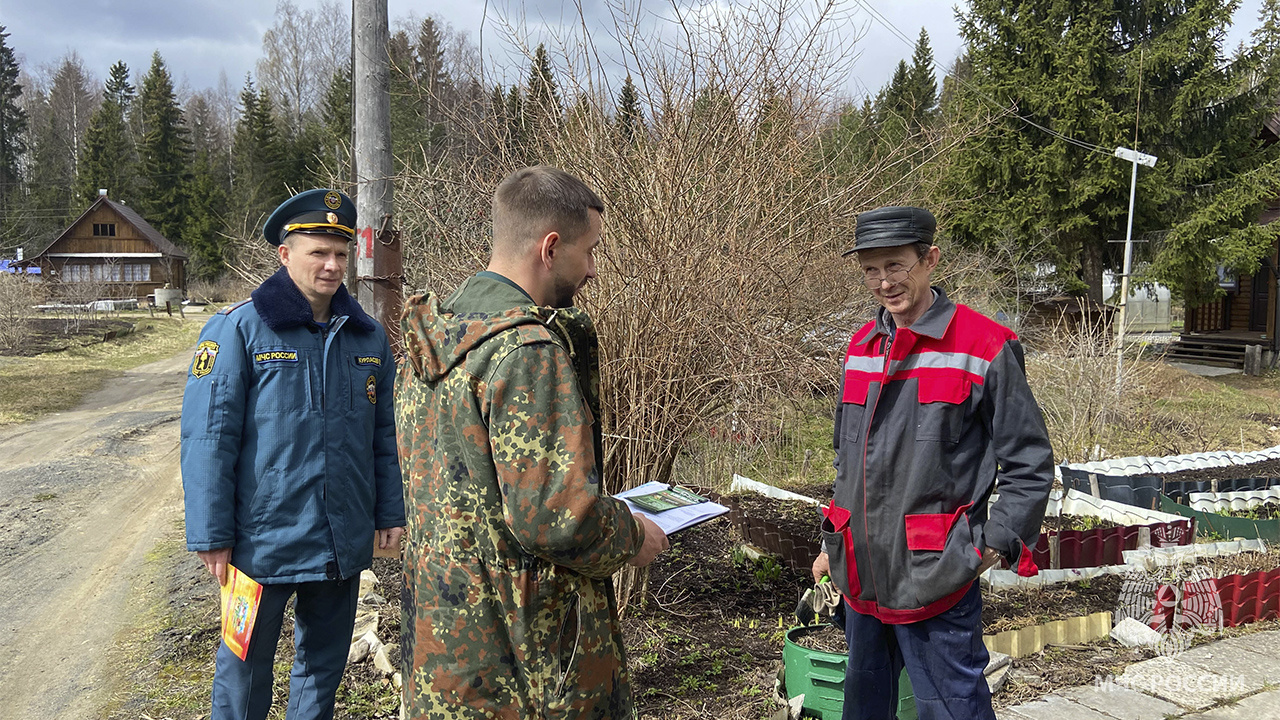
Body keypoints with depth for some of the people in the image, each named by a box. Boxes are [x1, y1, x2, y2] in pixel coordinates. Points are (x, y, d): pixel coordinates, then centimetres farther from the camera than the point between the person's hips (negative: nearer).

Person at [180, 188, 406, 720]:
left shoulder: (368, 337, 6)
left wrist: (390, 512, 9)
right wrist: (212, 535, -11)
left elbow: (384, 433, 12)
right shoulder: (239, 329, -9)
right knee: (245, 668, 11)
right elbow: (209, 436, -10)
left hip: (344, 541, 5)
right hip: (263, 538, -4)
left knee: (326, 661, 18)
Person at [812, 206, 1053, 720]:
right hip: (860, 577, 7)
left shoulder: (983, 348, -10)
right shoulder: (861, 347, 10)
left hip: (934, 580, -6)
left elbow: (1029, 465, -6)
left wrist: (994, 547, -11)